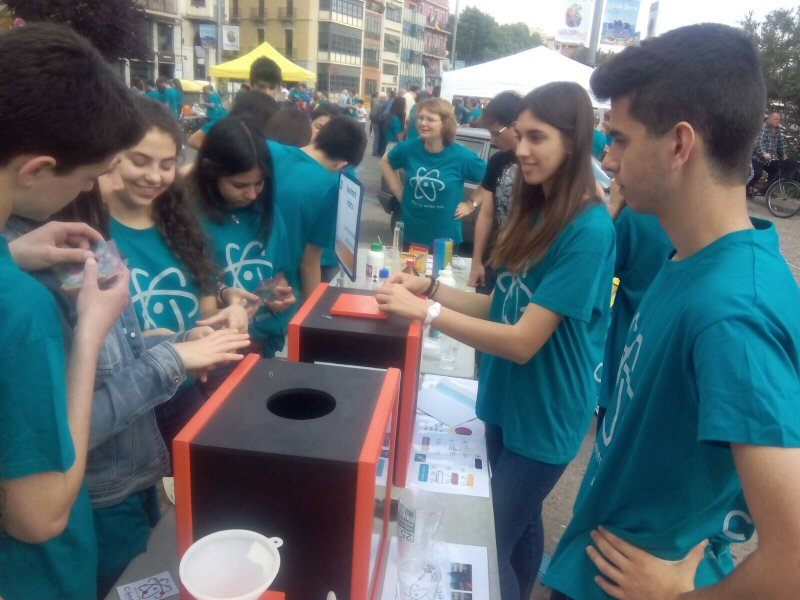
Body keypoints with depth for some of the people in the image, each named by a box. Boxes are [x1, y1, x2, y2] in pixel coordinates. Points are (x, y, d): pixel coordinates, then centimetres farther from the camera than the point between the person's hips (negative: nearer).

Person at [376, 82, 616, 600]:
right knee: (519, 520, 26)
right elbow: (503, 307, 5)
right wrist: (431, 286, -7)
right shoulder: (535, 212, 3)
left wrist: (425, 311, -27)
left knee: (488, 545, 7)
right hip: (506, 399, 8)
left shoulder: (589, 230, -24)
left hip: (546, 416, -7)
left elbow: (524, 341, -26)